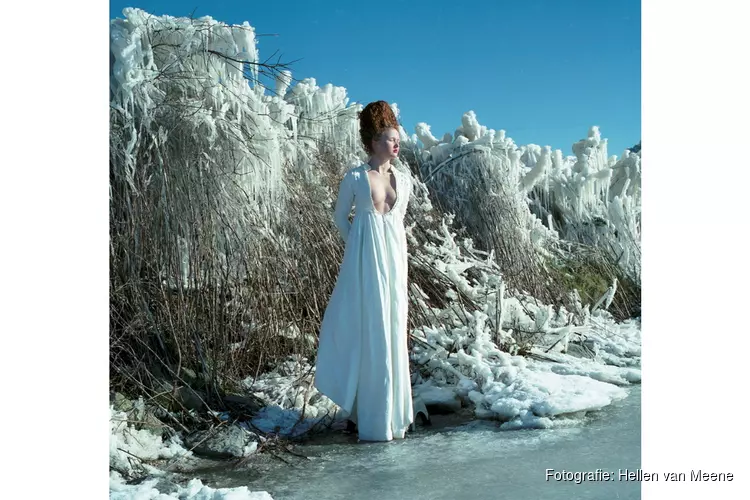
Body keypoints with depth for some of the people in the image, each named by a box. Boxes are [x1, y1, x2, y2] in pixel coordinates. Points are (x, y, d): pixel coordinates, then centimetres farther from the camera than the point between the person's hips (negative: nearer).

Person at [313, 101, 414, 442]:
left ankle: (392, 414, 22)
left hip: (394, 259, 4)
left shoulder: (404, 180, 9)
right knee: (368, 330, 0)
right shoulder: (354, 178, -2)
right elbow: (340, 217, 8)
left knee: (393, 330, 8)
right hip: (364, 260, -4)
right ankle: (372, 417, 13)